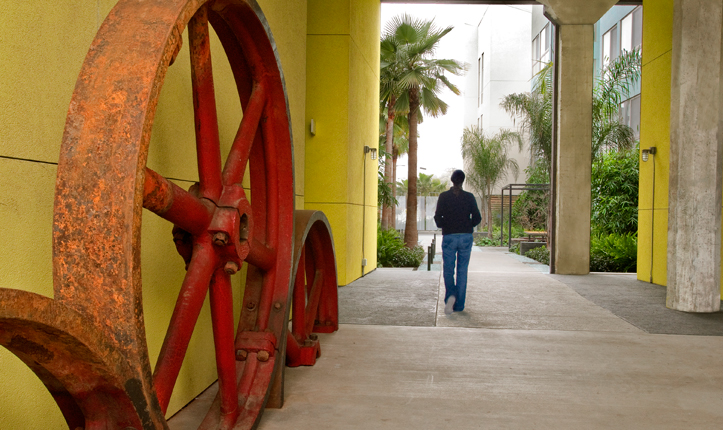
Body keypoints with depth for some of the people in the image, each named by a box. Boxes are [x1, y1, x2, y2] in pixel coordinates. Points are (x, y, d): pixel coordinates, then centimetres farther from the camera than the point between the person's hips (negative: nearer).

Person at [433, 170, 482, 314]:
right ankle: (459, 304, 9)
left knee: (448, 270, 9)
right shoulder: (469, 197, 0)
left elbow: (438, 217, -8)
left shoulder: (444, 196, -3)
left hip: (449, 237, -1)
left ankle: (451, 295, -16)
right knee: (462, 271, 8)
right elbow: (477, 218, -2)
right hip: (466, 237, 1)